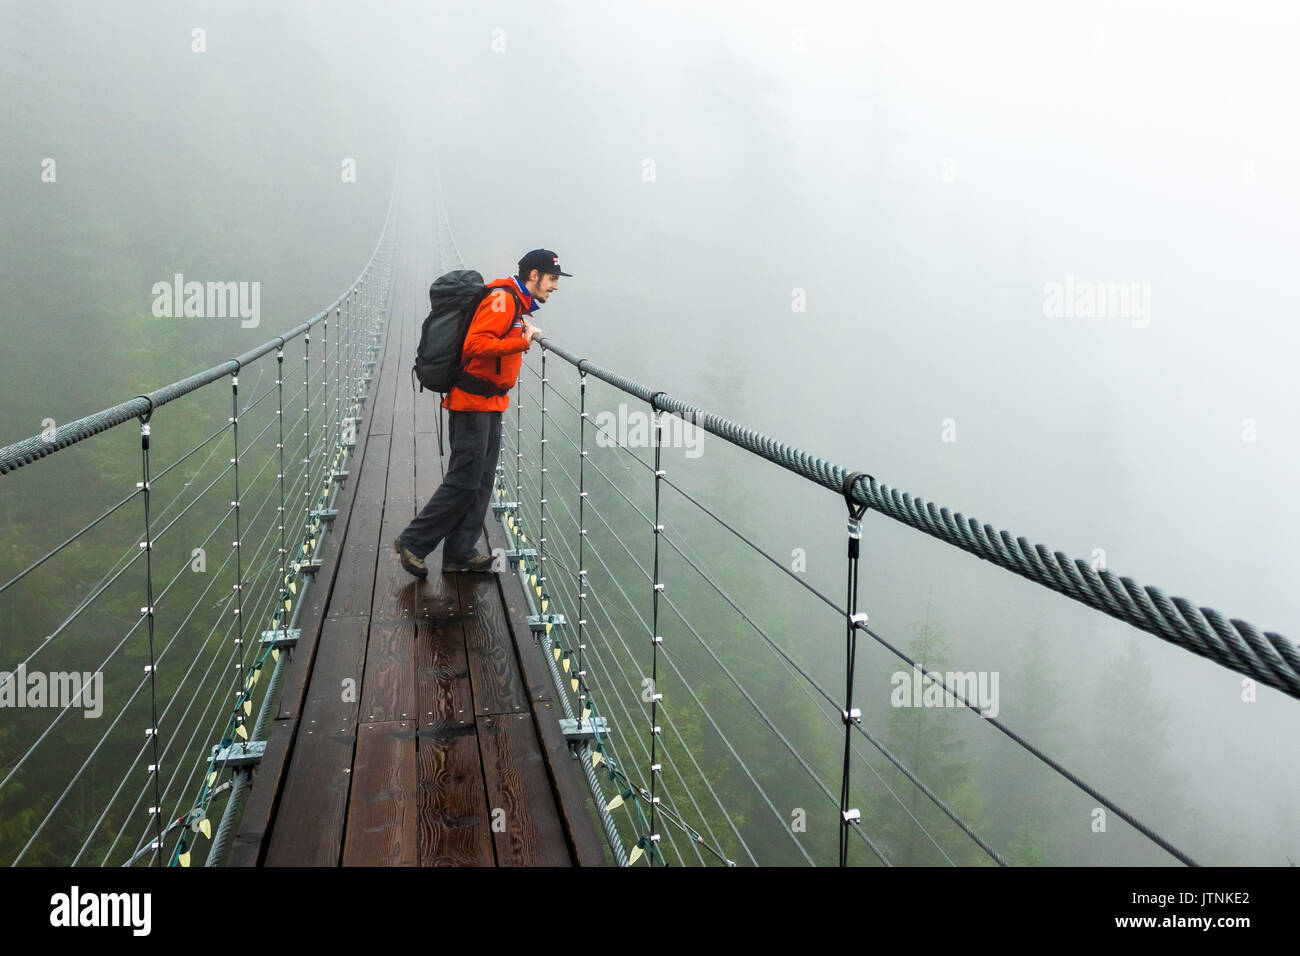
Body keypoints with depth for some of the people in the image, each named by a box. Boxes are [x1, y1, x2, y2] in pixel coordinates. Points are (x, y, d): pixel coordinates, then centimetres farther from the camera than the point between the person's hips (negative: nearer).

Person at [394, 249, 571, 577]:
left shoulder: (517, 304, 16)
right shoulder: (503, 299, -16)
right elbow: (476, 344, -27)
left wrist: (521, 327, 12)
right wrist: (522, 341, -26)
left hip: (490, 405, 10)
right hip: (473, 404, -10)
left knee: (481, 481, 11)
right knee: (464, 481, -7)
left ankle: (460, 554, 17)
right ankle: (412, 542, 4)